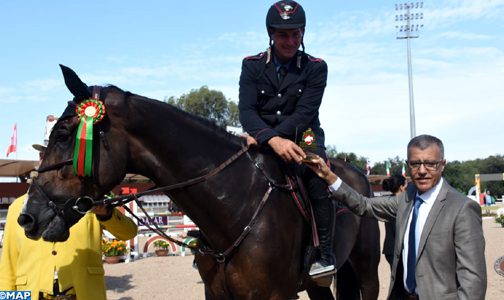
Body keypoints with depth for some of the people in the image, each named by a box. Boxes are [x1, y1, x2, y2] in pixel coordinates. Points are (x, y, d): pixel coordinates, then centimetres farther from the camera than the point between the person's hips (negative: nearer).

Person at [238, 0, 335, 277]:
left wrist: (261, 137, -26)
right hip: (262, 138, 3)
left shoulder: (315, 67, -1)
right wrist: (272, 139, -32)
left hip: (302, 136, -2)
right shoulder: (252, 65, 2)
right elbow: (246, 110, -11)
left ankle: (324, 253, -27)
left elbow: (304, 113, -13)